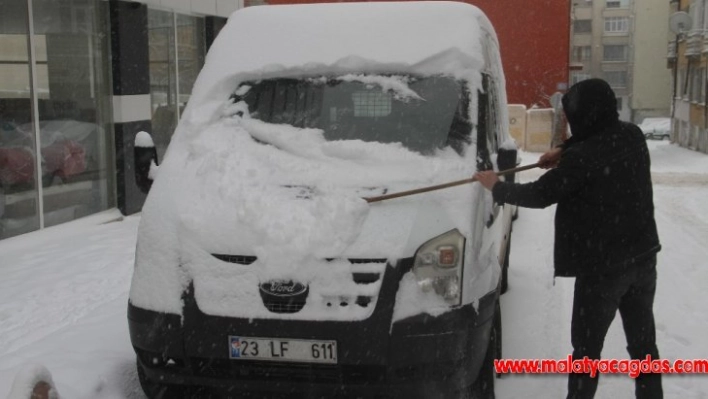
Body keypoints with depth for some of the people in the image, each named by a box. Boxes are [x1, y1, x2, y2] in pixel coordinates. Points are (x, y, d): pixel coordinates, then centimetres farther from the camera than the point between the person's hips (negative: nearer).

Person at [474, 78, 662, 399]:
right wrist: (566, 153, 7)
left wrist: (496, 187, 0)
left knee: (586, 347, 7)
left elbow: (540, 195, -13)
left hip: (603, 265, -7)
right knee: (643, 341, 18)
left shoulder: (582, 158, -23)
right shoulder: (633, 137, -1)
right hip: (643, 256, 7)